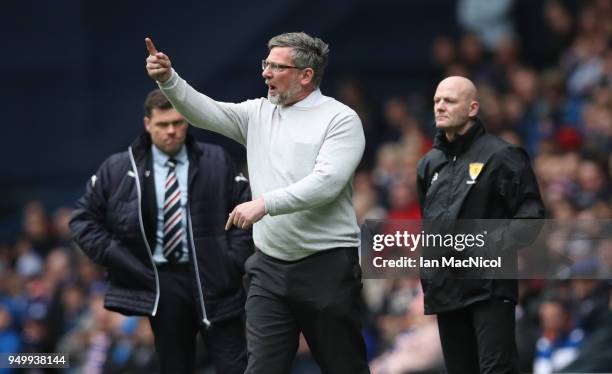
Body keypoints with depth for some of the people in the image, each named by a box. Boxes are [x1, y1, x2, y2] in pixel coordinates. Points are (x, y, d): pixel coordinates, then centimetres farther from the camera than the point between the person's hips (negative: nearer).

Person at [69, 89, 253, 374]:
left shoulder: (217, 162, 5)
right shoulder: (118, 170, 5)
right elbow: (84, 219, 10)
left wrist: (234, 262, -6)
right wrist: (117, 259, -1)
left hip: (212, 281, -1)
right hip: (160, 283, 1)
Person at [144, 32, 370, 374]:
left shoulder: (341, 119, -6)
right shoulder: (259, 112, 12)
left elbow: (325, 182, -19)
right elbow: (205, 113, 1)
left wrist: (265, 203, -26)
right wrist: (168, 79, -16)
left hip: (327, 267, -5)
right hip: (270, 267, 5)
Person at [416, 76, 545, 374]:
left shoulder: (500, 156, -5)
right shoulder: (430, 163, 15)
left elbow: (531, 216, -8)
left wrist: (491, 248, -19)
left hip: (489, 286, -7)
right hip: (445, 290, 7)